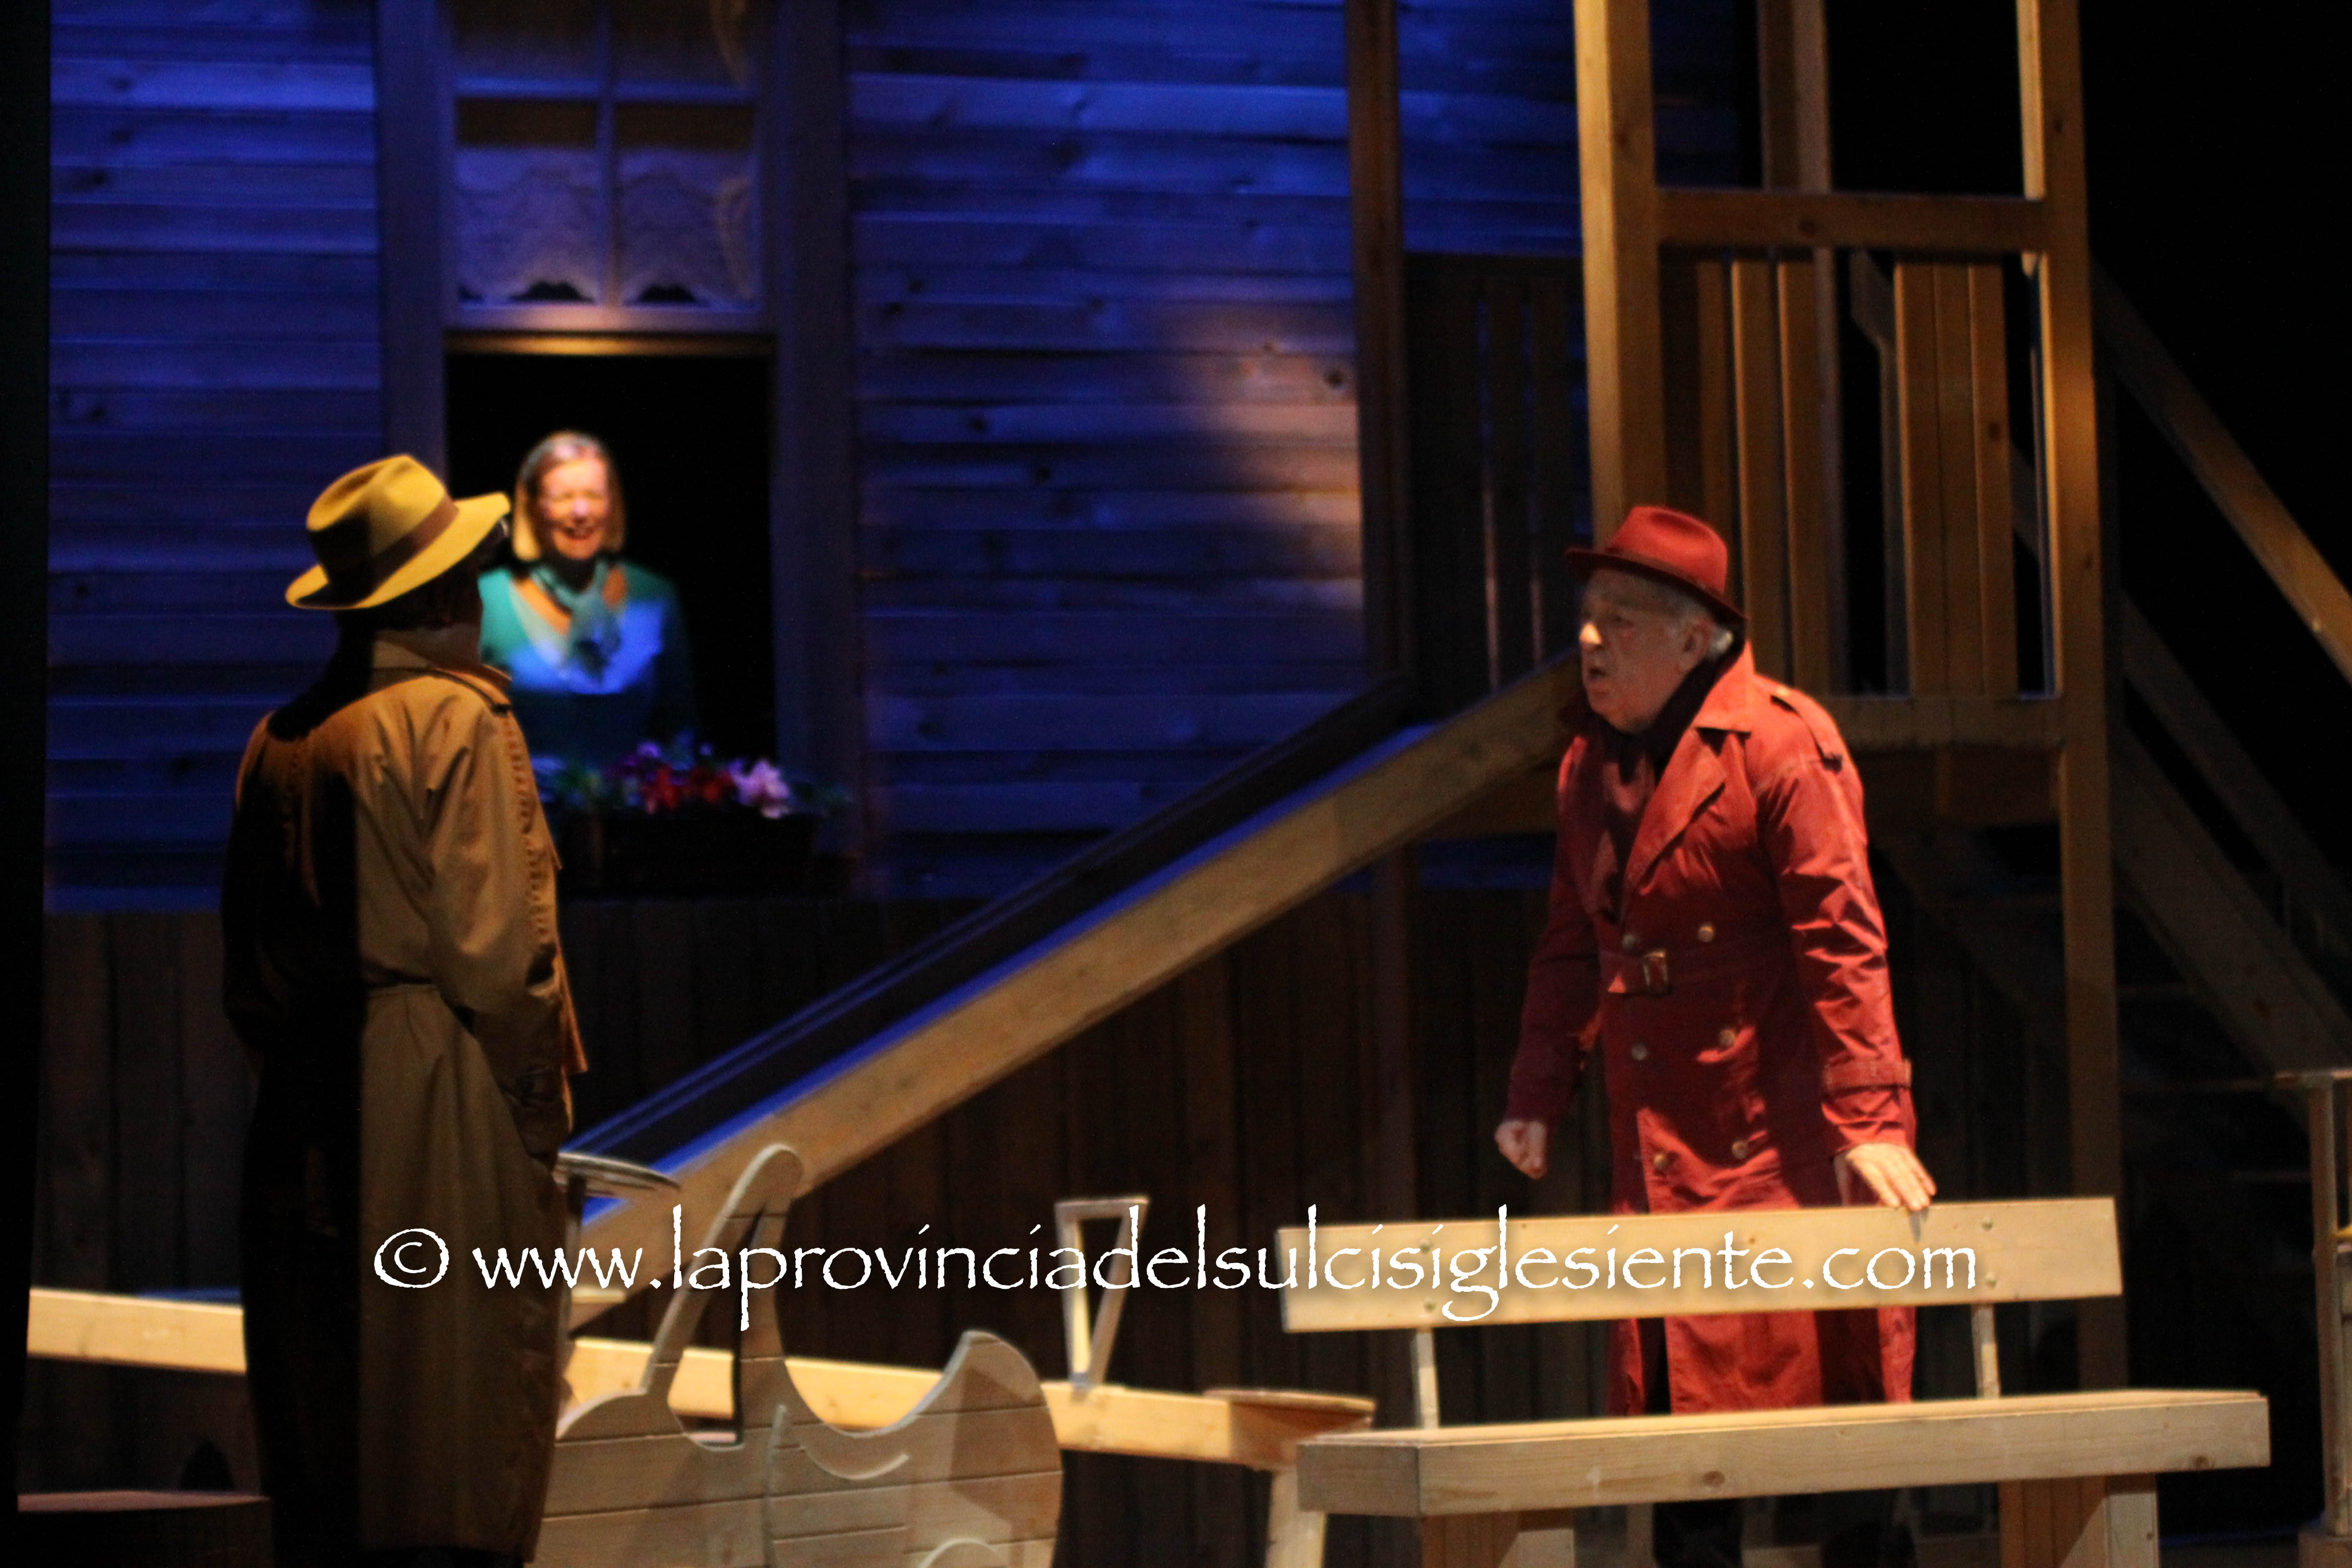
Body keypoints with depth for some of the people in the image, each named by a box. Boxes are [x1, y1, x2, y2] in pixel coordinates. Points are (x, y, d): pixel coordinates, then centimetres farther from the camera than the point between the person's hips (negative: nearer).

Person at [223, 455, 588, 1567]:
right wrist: (538, 1101, -5)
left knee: (319, 1432, 10)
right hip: (442, 1108, -6)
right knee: (459, 1431, -2)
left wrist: (296, 1069, 17)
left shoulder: (281, 739, 8)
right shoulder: (458, 719, -10)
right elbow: (490, 943, -15)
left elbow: (246, 968, 11)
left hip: (308, 1114, 6)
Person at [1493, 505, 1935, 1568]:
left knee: (1825, 1387, -3)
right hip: (1659, 1150, 7)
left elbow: (1842, 941, -15)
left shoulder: (1782, 745, -11)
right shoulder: (1591, 763, 12)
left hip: (1787, 1144, -7)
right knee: (1671, 1404, 6)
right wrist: (1537, 1094, 13)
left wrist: (1867, 1118, -20)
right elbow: (1573, 944, 20)